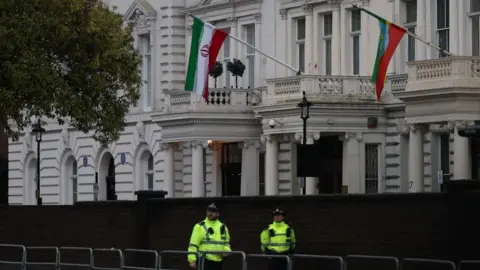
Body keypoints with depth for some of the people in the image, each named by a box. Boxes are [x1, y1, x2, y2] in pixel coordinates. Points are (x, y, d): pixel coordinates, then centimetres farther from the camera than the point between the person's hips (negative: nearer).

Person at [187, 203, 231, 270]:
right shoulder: (200, 226, -2)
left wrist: (226, 250, 3)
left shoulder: (223, 227, 14)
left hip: (218, 261, 6)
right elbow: (193, 244, -6)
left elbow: (226, 242, 26)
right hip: (204, 261, -6)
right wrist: (192, 260, -14)